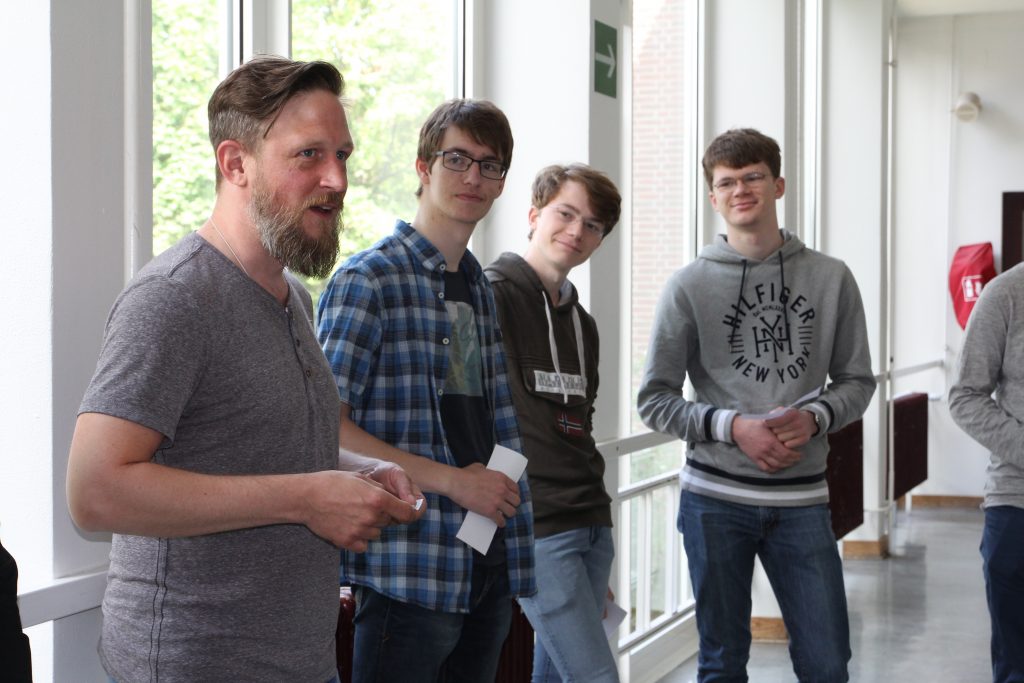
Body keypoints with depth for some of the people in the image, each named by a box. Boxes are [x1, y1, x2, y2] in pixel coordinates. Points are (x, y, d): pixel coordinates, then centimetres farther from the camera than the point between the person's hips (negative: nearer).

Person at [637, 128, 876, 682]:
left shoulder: (831, 278, 5)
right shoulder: (689, 287, -1)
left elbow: (857, 381, 9)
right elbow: (654, 400, -1)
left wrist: (814, 418, -11)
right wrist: (734, 426, -15)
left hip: (802, 499, 2)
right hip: (716, 496, -1)